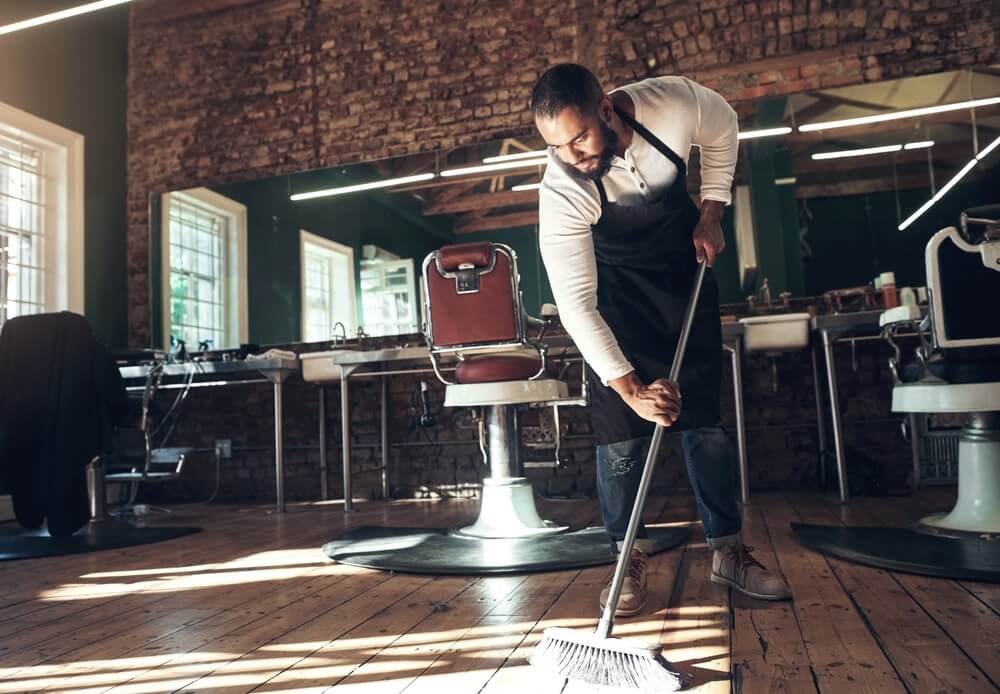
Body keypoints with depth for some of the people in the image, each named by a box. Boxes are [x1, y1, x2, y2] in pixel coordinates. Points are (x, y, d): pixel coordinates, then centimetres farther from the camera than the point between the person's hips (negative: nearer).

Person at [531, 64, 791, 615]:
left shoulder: (676, 101, -27)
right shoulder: (560, 194, -33)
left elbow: (722, 133, -1)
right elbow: (576, 305, -33)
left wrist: (711, 214, -7)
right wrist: (630, 387, -39)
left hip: (685, 261, 2)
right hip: (613, 283, -2)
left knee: (706, 411, 2)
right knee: (619, 421, -9)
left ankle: (727, 549, 14)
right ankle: (630, 558, 5)